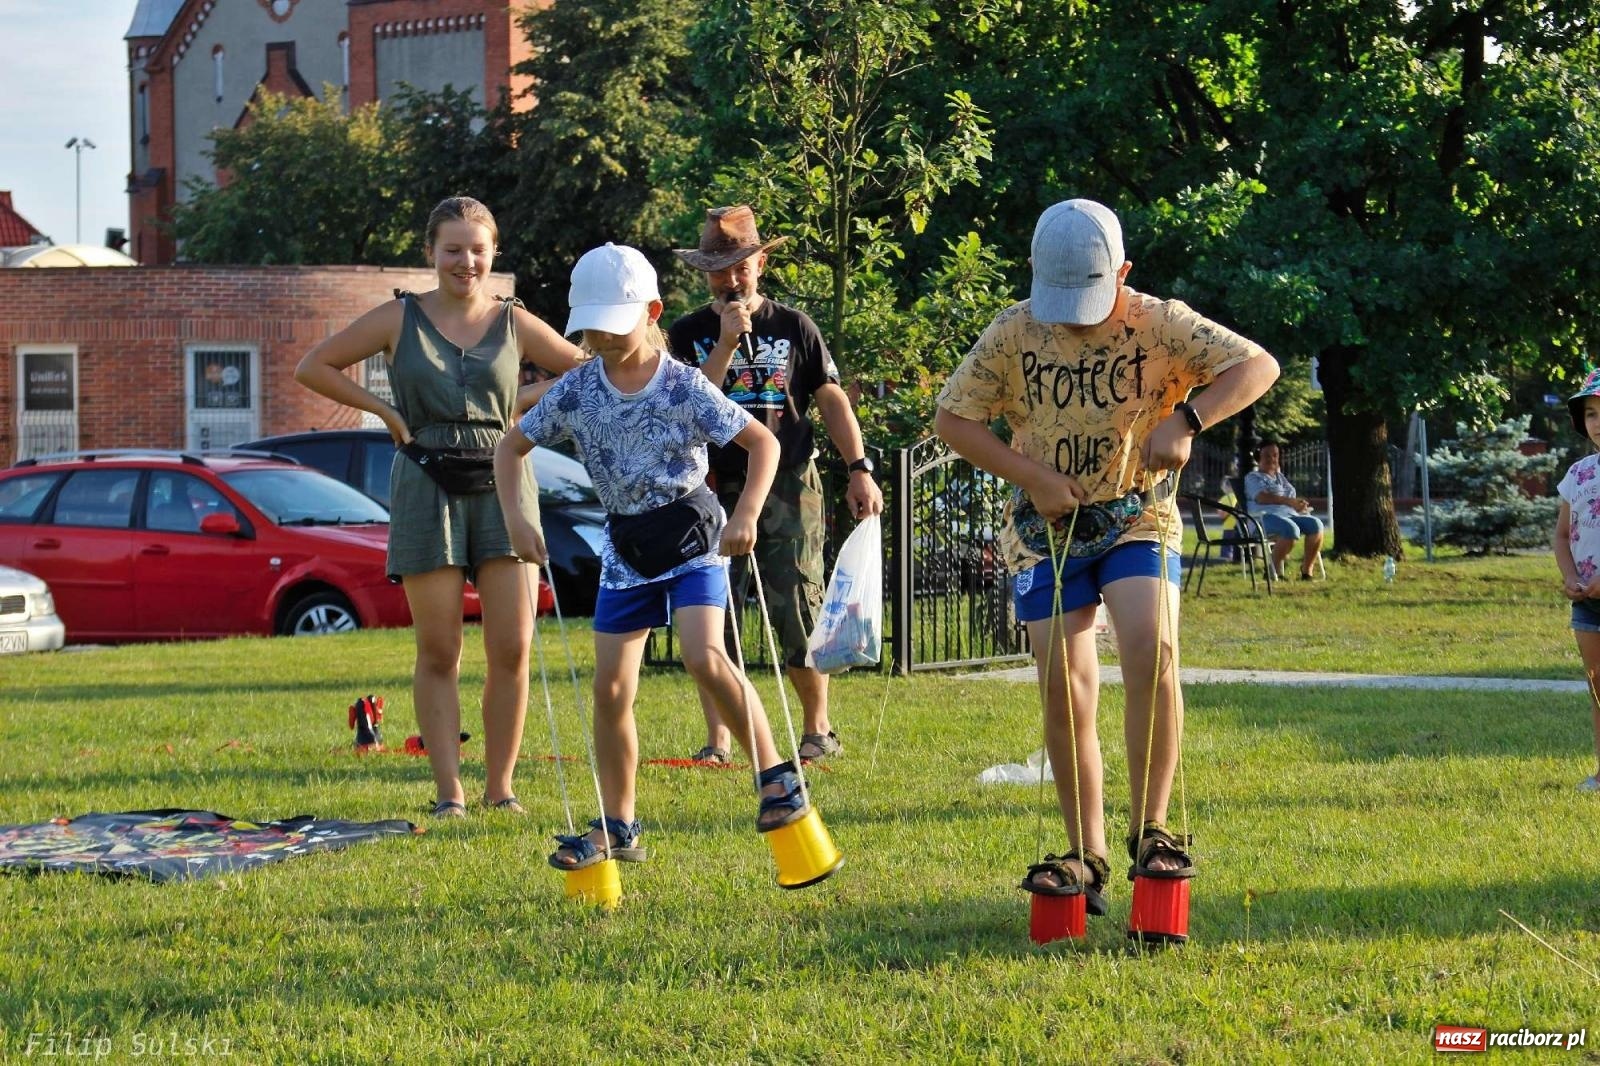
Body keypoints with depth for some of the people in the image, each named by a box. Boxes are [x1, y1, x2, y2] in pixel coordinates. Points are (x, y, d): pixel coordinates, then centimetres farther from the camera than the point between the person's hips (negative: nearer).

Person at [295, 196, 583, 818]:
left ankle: (500, 787, 8)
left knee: (512, 649, -4)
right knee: (439, 654, 0)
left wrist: (526, 401, 4)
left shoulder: (514, 324, 8)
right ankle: (449, 792, 4)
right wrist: (384, 410, 0)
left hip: (502, 486, 1)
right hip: (426, 487, -1)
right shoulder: (400, 319, 4)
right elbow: (312, 367, 7)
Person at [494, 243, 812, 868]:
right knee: (610, 689, 3)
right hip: (625, 547, 4)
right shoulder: (575, 392, -2)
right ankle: (617, 828, 14)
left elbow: (762, 442, -9)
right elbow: (512, 446, 8)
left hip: (691, 539, -4)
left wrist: (746, 515, -22)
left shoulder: (684, 386, -12)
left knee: (705, 659, -24)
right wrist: (516, 519, -5)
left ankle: (777, 777, -11)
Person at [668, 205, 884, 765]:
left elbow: (832, 399, 7)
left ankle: (818, 729, 12)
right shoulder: (689, 334, 8)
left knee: (799, 612, -4)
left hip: (788, 488, -1)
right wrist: (727, 343, -13)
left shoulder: (793, 326, 8)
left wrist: (860, 469, -2)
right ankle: (716, 741, 4)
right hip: (716, 491, 1)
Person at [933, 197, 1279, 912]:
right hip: (1048, 531, 2)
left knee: (1152, 652, -24)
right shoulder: (1014, 333, -6)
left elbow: (1259, 366, -13)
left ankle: (1150, 832, -11)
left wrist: (1186, 420, -28)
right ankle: (1086, 857, 11)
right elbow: (951, 419, -1)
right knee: (1064, 690, -1)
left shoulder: (1159, 325, -10)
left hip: (1138, 519, -2)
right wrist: (1031, 476, -13)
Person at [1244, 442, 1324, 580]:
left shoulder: (1280, 477, 32)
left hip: (1290, 514, 7)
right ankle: (1274, 569, -23)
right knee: (1290, 529, -38)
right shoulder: (1253, 477, 10)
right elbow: (1262, 498, -10)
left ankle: (1307, 570, -22)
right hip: (1266, 517, -6)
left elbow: (1293, 502, 27)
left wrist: (1299, 505, 2)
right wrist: (1288, 501, -20)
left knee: (1315, 524, -24)